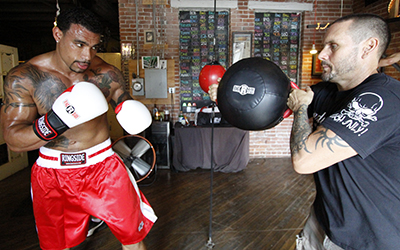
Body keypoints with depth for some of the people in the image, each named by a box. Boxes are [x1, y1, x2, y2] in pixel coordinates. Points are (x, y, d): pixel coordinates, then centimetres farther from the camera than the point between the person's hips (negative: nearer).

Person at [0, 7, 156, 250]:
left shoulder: (108, 74, -8)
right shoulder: (23, 78, -11)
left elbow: (125, 105, 8)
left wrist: (133, 116, -16)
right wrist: (56, 122, -32)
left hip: (103, 166, 0)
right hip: (51, 174, 1)